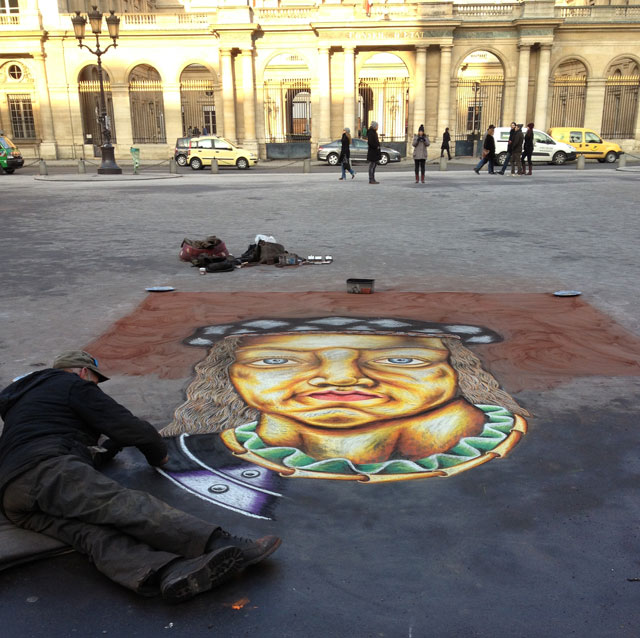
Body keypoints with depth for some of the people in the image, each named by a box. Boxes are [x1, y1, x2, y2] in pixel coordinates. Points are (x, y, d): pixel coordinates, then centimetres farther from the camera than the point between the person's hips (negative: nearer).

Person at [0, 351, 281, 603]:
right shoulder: (74, 385, 14)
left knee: (92, 533, -19)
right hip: (49, 472, -8)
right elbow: (132, 429, 6)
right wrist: (159, 454, 23)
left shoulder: (24, 397, 40)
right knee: (126, 505, -24)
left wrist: (109, 445, 44)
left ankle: (166, 574, -46)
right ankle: (223, 546, -42)